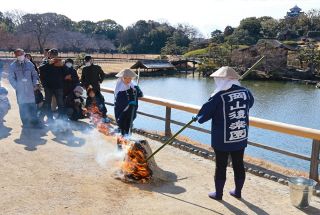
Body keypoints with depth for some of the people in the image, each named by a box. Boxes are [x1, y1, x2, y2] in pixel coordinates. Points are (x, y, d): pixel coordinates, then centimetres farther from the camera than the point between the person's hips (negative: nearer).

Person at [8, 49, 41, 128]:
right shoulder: (12, 66, 2)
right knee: (22, 106, 3)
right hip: (20, 90, 0)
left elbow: (34, 75, 9)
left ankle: (34, 122, 6)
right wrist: (16, 87, -6)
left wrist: (35, 84, -2)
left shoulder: (29, 64, 4)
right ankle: (25, 123, 12)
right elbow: (11, 78, 3)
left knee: (32, 105, -1)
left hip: (30, 88, 1)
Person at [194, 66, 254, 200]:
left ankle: (218, 193, 24)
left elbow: (204, 115, -11)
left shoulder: (218, 96, -19)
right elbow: (250, 104, 20)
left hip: (222, 140, -5)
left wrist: (197, 117, 10)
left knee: (221, 167, 9)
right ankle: (238, 191, 32)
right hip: (241, 139, 5)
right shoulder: (245, 92, -3)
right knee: (238, 165, 17)